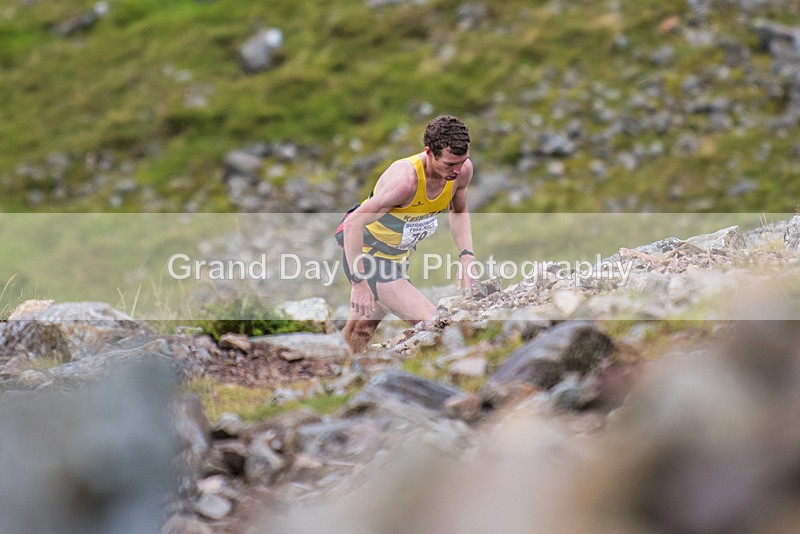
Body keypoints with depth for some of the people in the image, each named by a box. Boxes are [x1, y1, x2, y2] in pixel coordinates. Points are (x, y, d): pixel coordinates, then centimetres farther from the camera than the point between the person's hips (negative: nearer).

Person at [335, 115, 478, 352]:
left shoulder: (463, 169, -14)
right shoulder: (405, 179, -36)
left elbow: (459, 212, 8)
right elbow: (353, 223, -33)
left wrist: (466, 256, -7)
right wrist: (358, 283, -36)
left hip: (398, 256, 8)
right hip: (368, 255, -8)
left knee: (359, 332, 22)